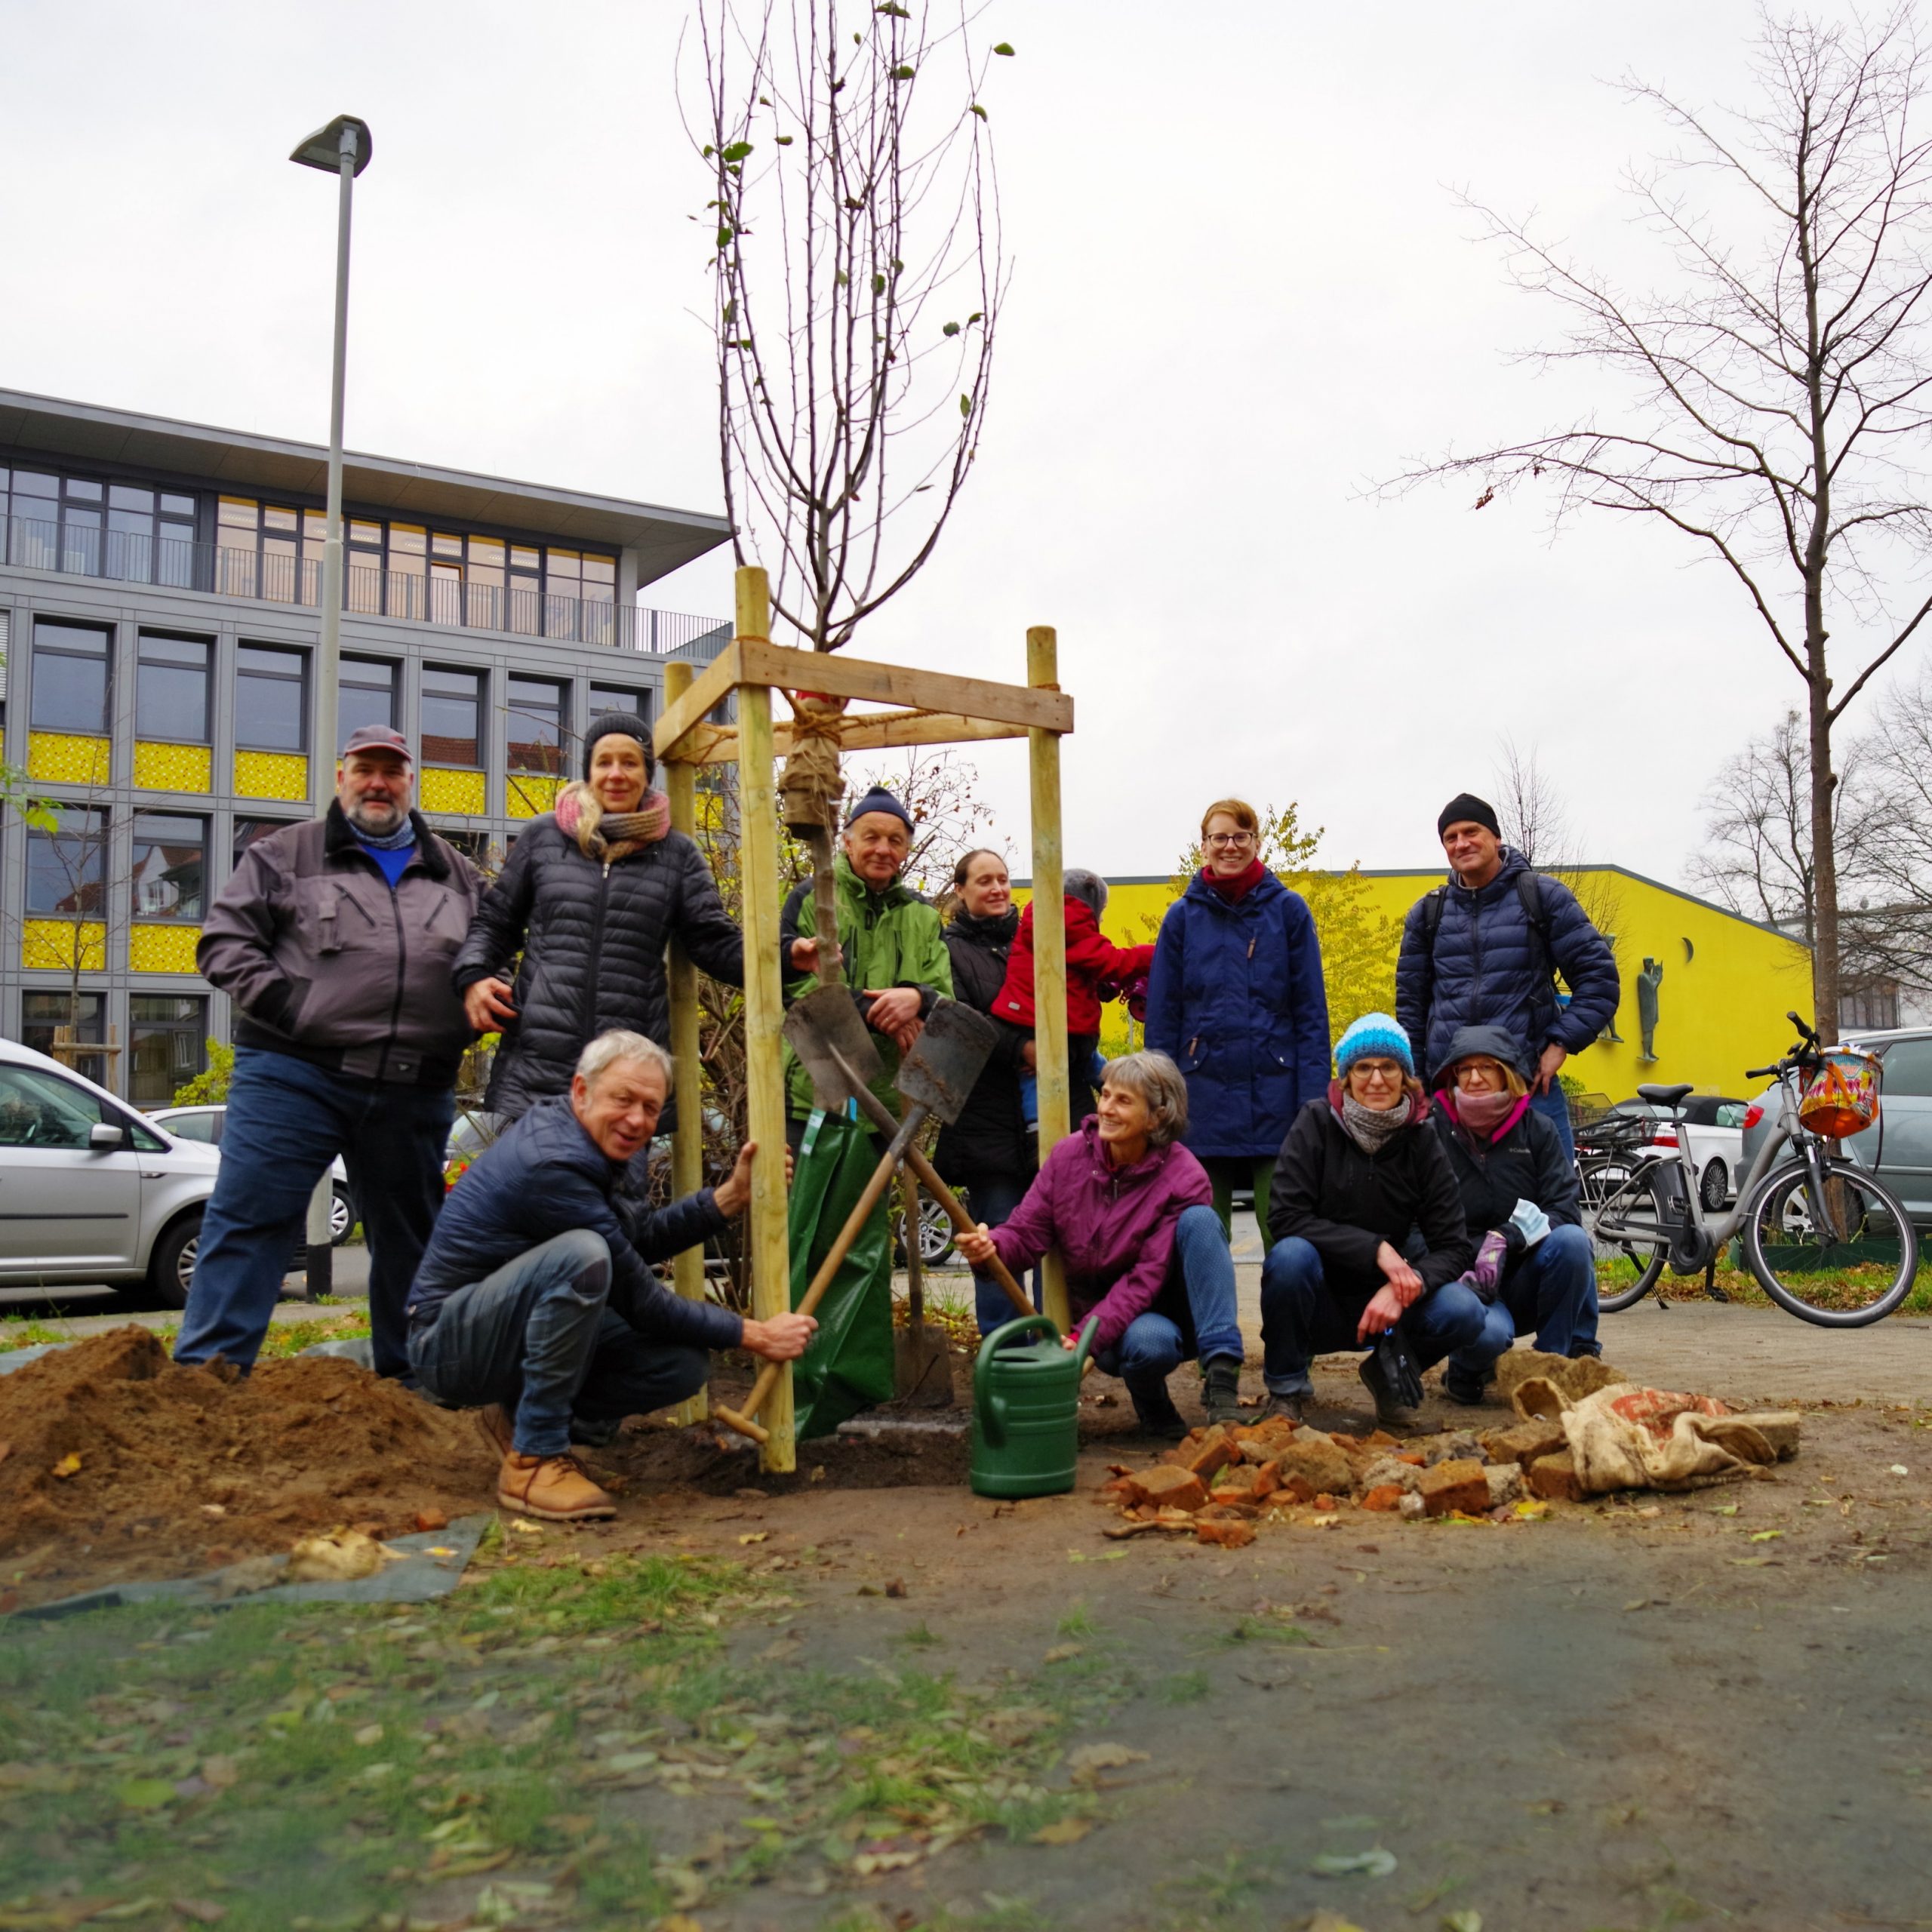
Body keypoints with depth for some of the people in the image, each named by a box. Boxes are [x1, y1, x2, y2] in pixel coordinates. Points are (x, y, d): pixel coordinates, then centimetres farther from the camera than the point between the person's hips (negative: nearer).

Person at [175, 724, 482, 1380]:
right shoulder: (286, 854, 7)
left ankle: (405, 1378, 25)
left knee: (408, 1238, 12)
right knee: (248, 1223, -6)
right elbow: (225, 940, 2)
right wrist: (288, 1005, -12)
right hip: (295, 1076, -3)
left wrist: (459, 1027, 3)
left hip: (414, 1093, 3)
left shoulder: (455, 873, 18)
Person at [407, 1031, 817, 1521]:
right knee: (580, 1254, -36)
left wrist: (731, 1196, 2)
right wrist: (754, 1335, -16)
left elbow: (634, 1242, 12)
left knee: (683, 1365, -7)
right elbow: (638, 1300, -22)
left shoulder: (580, 1142, 3)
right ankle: (534, 1459, -23)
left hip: (512, 1332, 9)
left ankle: (520, 1415, 12)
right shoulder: (552, 1163, -25)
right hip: (448, 1344, -9)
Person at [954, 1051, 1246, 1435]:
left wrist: (1085, 1337, -33)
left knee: (1199, 1219, -29)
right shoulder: (1070, 1154, -9)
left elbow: (1146, 1279, -23)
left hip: (1172, 1310, 0)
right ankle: (1152, 1403, 0)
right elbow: (1027, 1232, -10)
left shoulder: (1183, 1179, -18)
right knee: (1149, 1342, -38)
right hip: (1096, 1309, 1)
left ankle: (1221, 1378, -27)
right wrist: (992, 1246, -35)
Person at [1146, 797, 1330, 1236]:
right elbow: (1162, 1015, 7)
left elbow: (1311, 1011, 2)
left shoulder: (1288, 909, 3)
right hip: (1203, 1097, 1)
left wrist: (1314, 1100, -5)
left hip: (1275, 1095, -1)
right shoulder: (1183, 916, 7)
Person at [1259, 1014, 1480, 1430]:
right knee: (1292, 1253, -33)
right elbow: (1285, 1218, -18)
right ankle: (1285, 1389, -9)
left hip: (1381, 1303, 2)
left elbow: (1454, 1247, -8)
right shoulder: (1317, 1123, -10)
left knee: (1463, 1312, -25)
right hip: (1318, 1306, -2)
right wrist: (1376, 1249, -24)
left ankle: (1389, 1374, 8)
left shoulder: (1420, 1142, -4)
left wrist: (1405, 1286, -28)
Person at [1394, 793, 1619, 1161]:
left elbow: (1598, 975, 3)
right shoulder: (1427, 913, 12)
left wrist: (1561, 1042, -7)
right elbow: (1411, 1003, 17)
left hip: (1530, 1083, -2)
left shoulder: (1543, 896, 4)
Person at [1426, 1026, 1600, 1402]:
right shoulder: (1432, 1136, -3)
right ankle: (1466, 1369, 1)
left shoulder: (1537, 1131, 3)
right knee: (1487, 1331, -37)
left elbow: (1566, 1211, -8)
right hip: (1466, 1284, -3)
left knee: (1571, 1240, -28)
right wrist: (1459, 1273, -22)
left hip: (1525, 1286, 3)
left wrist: (1508, 1237, -25)